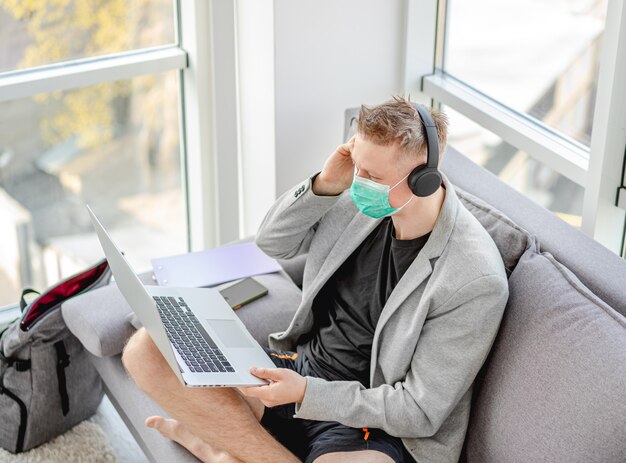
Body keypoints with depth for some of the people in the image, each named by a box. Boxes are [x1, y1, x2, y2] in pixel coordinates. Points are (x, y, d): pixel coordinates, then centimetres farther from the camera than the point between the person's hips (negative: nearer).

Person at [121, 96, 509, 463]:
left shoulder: (475, 281, -19)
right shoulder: (367, 202, -1)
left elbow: (420, 412, -15)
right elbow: (273, 242, 12)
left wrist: (307, 393, -24)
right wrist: (323, 186, -7)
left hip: (370, 425, -7)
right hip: (296, 370, 7)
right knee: (146, 350, -10)